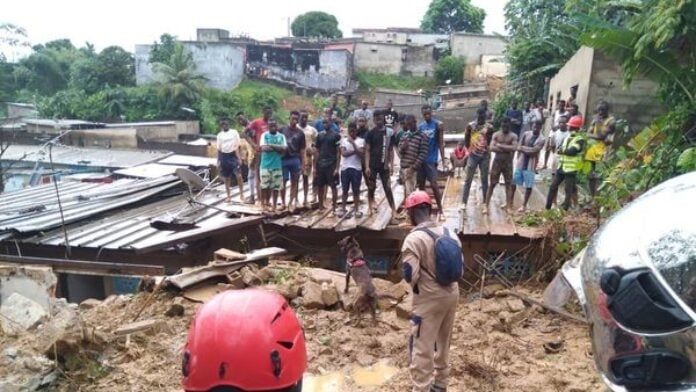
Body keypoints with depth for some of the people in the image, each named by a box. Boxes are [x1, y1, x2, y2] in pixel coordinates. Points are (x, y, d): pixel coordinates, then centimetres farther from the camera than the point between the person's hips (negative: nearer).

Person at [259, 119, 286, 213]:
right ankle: (265, 203, 14)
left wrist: (271, 146, -10)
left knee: (275, 186, 3)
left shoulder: (281, 136, 7)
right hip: (265, 164, -2)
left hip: (277, 165, 2)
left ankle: (274, 205, 12)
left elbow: (284, 149, -6)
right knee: (265, 185, 0)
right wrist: (277, 148, -10)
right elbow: (264, 148, -12)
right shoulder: (264, 135, 1)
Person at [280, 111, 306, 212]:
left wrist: (302, 163, 2)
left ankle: (290, 203, 11)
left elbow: (302, 149, 6)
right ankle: (283, 202, 12)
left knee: (294, 182, 3)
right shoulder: (282, 130, 3)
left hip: (295, 159, 1)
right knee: (283, 182, 0)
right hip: (283, 159, -1)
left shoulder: (300, 133, 6)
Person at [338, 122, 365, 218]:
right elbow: (343, 153, -6)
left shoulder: (361, 140, 2)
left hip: (356, 168, -1)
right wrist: (355, 151, -8)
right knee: (345, 190, 8)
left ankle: (356, 209, 11)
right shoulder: (343, 140, 6)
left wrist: (353, 143, -16)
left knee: (356, 190, 4)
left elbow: (360, 154, -11)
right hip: (345, 168, 1)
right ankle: (343, 209, 16)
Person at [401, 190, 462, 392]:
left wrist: (418, 283, 1)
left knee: (422, 348, 3)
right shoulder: (450, 234, 2)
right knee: (443, 342, 23)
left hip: (429, 299, -7)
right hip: (452, 294, 8)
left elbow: (409, 276, -21)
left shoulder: (413, 239, -19)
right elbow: (460, 267, 8)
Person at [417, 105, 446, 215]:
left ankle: (440, 209, 3)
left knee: (434, 184, -6)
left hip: (431, 159, -5)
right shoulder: (420, 126, 8)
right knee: (420, 184, 9)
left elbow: (441, 143, -6)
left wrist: (443, 162, -10)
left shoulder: (438, 124, -5)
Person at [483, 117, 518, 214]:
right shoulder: (496, 135, 0)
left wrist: (500, 145, -15)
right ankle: (486, 205, 7)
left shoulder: (513, 136, 0)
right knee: (492, 184, 2)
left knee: (508, 184, 5)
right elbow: (492, 148, -14)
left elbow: (514, 148, -17)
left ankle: (508, 206, 12)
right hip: (497, 161, 0)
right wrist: (507, 149, -17)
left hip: (508, 163, 1)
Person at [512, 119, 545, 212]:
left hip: (530, 165, -3)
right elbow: (518, 147, 2)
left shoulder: (541, 139, -10)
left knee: (529, 186, 0)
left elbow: (534, 151, -18)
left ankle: (524, 205, 13)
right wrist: (528, 150, -9)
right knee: (513, 182, 7)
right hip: (521, 162, 3)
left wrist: (523, 148, -9)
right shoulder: (526, 134, 2)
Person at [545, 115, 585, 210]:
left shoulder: (580, 140, -9)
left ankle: (564, 210, 6)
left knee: (568, 190, 0)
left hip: (571, 169, -8)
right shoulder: (568, 137, 15)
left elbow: (572, 151, -21)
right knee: (553, 186, 7)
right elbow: (561, 149, 11)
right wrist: (561, 151, -11)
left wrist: (562, 151, -7)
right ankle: (547, 208, 14)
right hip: (561, 167, 8)